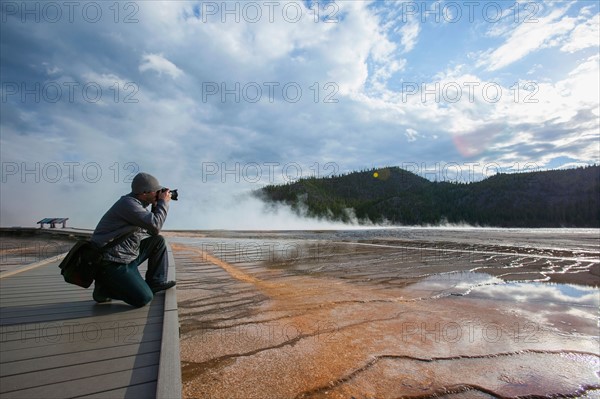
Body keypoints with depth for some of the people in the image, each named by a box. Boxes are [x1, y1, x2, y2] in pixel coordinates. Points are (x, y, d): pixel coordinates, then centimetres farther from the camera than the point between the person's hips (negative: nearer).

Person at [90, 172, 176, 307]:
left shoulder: (137, 203, 9)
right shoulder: (128, 203, -20)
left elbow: (152, 231, 14)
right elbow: (155, 226, -27)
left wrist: (156, 205, 5)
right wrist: (163, 202, -13)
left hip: (127, 256, 10)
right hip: (110, 263, -10)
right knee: (144, 298, -17)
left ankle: (155, 283, 11)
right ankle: (104, 287, 5)